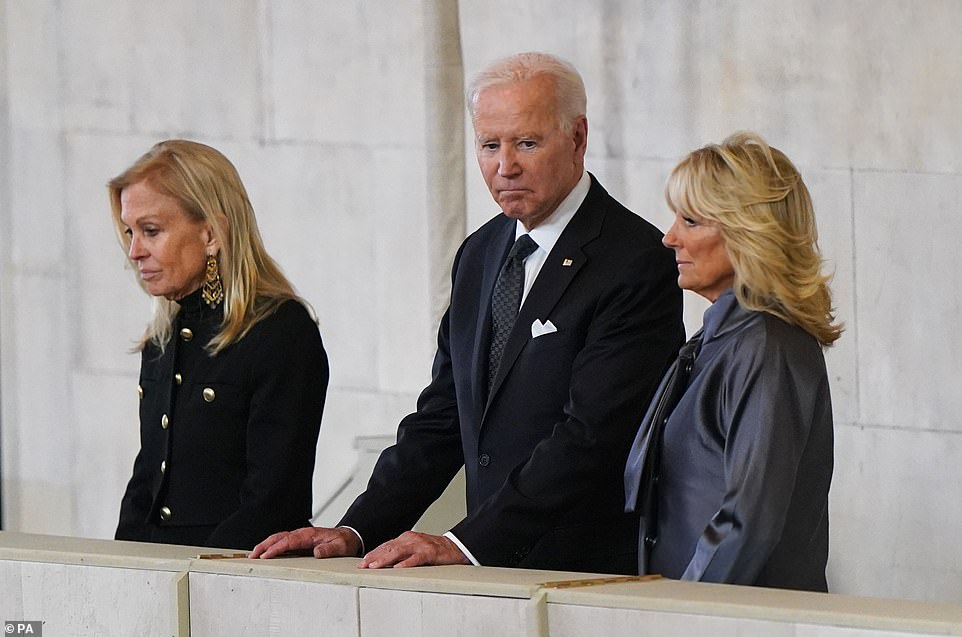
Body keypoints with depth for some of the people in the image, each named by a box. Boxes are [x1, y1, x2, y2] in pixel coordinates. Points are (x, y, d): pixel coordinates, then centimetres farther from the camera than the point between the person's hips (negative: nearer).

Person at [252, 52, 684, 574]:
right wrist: (356, 531, 4)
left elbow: (590, 437, -16)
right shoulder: (479, 256, 18)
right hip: (491, 569, 6)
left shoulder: (636, 261, -7)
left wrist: (465, 543, -21)